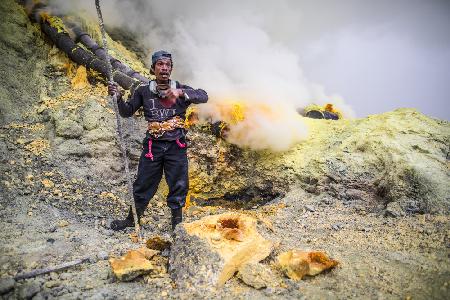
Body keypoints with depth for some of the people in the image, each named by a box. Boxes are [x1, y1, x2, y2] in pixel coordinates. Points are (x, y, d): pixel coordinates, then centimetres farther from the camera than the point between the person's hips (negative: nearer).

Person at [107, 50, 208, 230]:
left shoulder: (181, 89, 2)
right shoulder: (144, 91, 6)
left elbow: (203, 97, -13)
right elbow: (127, 112, 6)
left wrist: (181, 93, -29)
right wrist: (118, 97, -14)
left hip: (176, 146, 0)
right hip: (153, 146, 1)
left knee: (179, 186, 6)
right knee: (143, 184, 10)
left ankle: (177, 224, 23)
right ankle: (132, 219, 31)